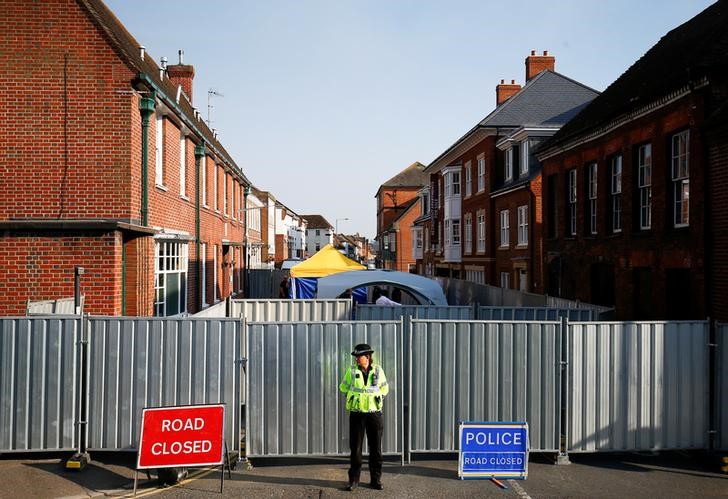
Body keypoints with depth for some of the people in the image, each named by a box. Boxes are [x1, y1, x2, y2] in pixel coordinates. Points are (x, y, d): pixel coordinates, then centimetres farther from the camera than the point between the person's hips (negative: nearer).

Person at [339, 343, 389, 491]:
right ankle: (354, 480, 13)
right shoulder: (352, 371, -1)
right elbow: (343, 387, 13)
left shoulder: (378, 370, 0)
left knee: (376, 448, 6)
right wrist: (355, 396, 10)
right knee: (355, 448, 3)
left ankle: (375, 479, 18)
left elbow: (384, 388, 15)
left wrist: (379, 399, 4)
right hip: (356, 414, 0)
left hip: (374, 414, 1)